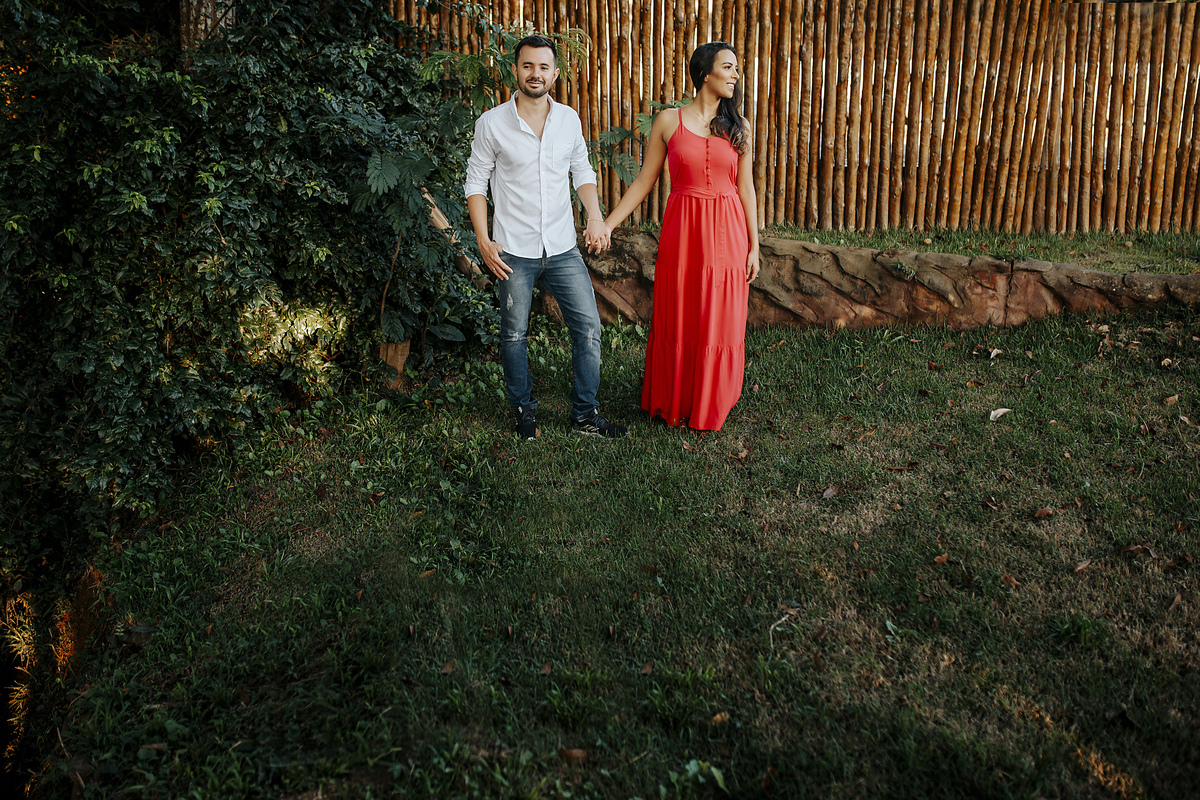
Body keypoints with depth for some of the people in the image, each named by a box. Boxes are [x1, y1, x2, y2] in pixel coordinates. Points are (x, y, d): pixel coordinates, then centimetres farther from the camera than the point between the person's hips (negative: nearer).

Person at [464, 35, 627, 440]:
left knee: (588, 326, 0)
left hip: (563, 248, 3)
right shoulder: (492, 123, -4)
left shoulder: (569, 119, 5)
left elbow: (582, 172, 15)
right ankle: (524, 410, 28)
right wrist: (483, 241, -8)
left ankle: (585, 413, 14)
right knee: (514, 335, 8)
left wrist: (595, 217, -1)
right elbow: (475, 183, 1)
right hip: (513, 251, -2)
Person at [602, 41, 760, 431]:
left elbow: (746, 188, 7)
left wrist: (753, 246, 3)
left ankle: (710, 408, 22)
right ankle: (672, 405, 22)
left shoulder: (739, 127, 6)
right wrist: (607, 225, 0)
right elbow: (643, 181, 4)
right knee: (675, 322, 5)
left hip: (726, 234, 1)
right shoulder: (669, 121, 1)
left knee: (719, 323, 5)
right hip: (682, 231, -1)